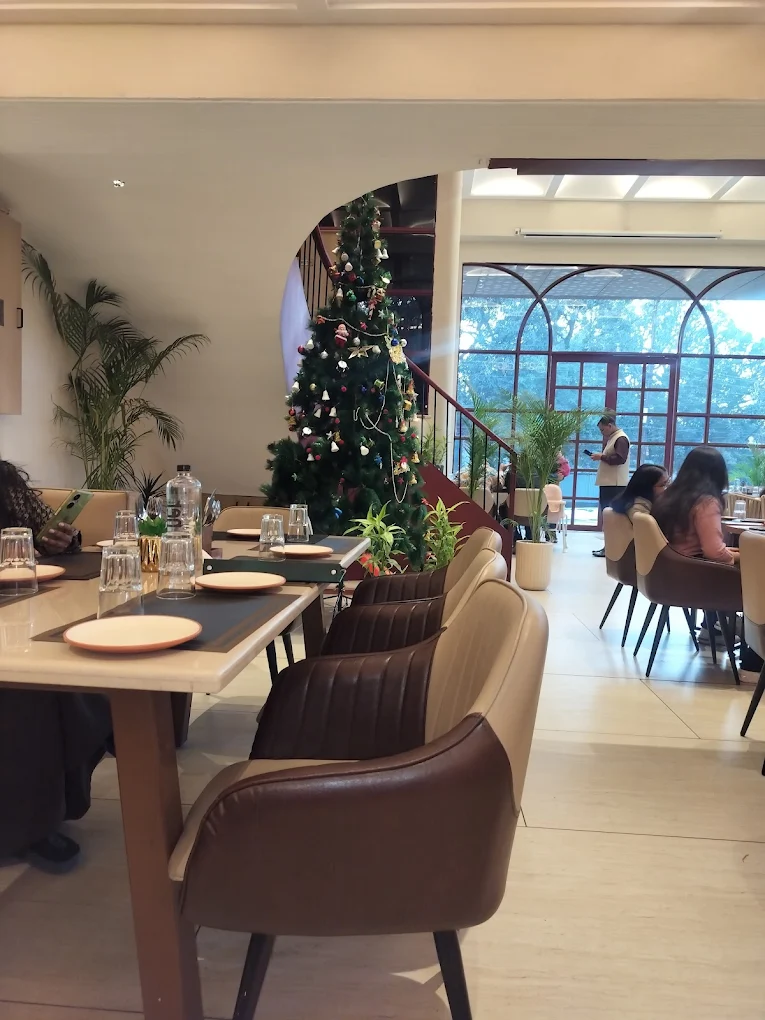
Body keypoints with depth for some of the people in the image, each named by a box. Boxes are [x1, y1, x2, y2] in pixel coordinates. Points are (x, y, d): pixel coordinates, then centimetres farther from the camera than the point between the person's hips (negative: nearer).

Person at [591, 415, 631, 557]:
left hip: (615, 485, -10)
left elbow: (620, 459, -23)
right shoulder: (612, 438, 20)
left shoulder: (621, 439, -11)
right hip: (609, 483, 10)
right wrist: (600, 457, 12)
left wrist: (602, 457, -18)